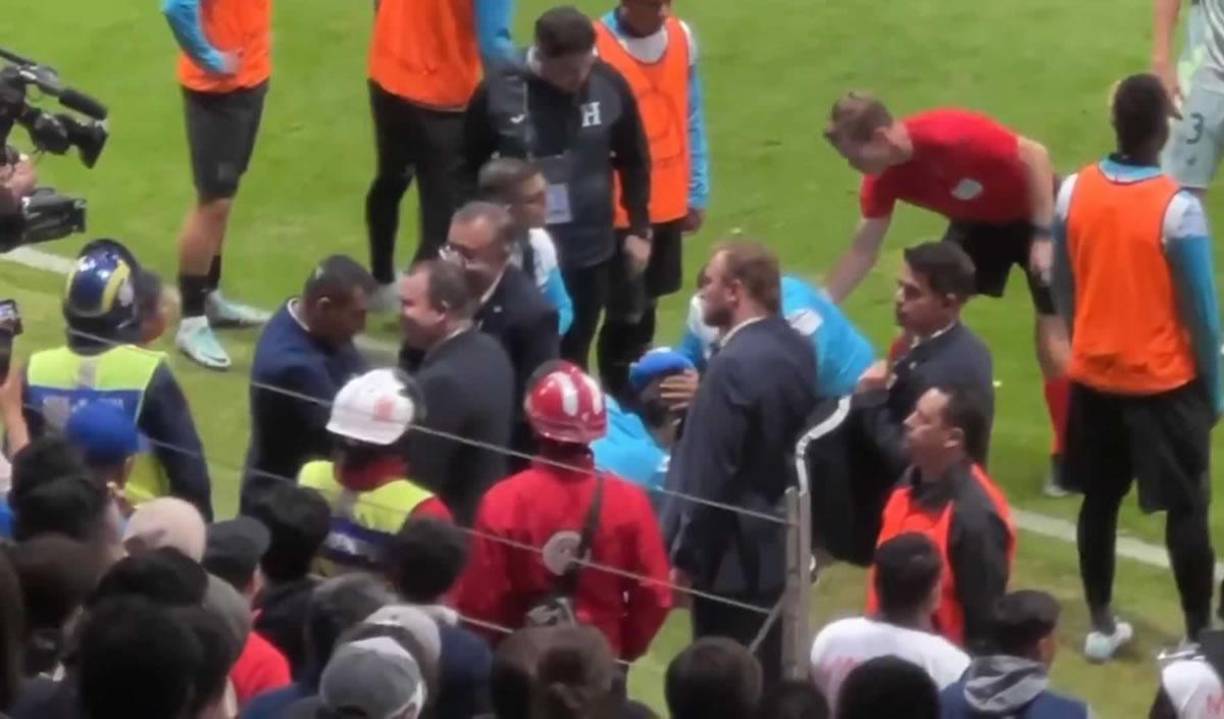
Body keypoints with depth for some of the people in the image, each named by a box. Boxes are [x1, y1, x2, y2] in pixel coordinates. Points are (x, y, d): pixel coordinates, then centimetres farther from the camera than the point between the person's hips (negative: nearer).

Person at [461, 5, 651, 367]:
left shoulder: (610, 85, -10)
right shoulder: (497, 92, -15)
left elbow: (634, 161, 6)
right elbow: (470, 168, 0)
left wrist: (639, 228, 6)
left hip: (591, 253, 2)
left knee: (572, 361, 13)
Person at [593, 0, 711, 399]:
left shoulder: (682, 37, 2)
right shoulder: (596, 47, -16)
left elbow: (692, 119, 9)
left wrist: (698, 193, 9)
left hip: (669, 204, 5)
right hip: (618, 211, -5)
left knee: (647, 307, 14)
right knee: (626, 313, -4)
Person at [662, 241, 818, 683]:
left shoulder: (734, 365, -23)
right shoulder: (796, 348, 4)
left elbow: (710, 476, -21)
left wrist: (685, 556, -13)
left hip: (735, 555, -9)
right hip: (782, 543, 9)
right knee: (769, 674, 16)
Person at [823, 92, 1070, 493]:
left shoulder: (951, 135, -37)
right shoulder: (883, 179, -16)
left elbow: (1036, 155, -28)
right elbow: (863, 251, -5)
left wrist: (1043, 236, -28)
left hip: (1034, 215, -7)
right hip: (978, 222, 7)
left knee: (1052, 332, -8)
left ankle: (1069, 454, 4)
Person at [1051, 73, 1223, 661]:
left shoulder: (1073, 192, -7)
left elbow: (1063, 289, 5)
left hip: (1093, 376, 4)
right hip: (1166, 380, -4)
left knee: (1099, 501, 16)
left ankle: (1102, 627, 24)